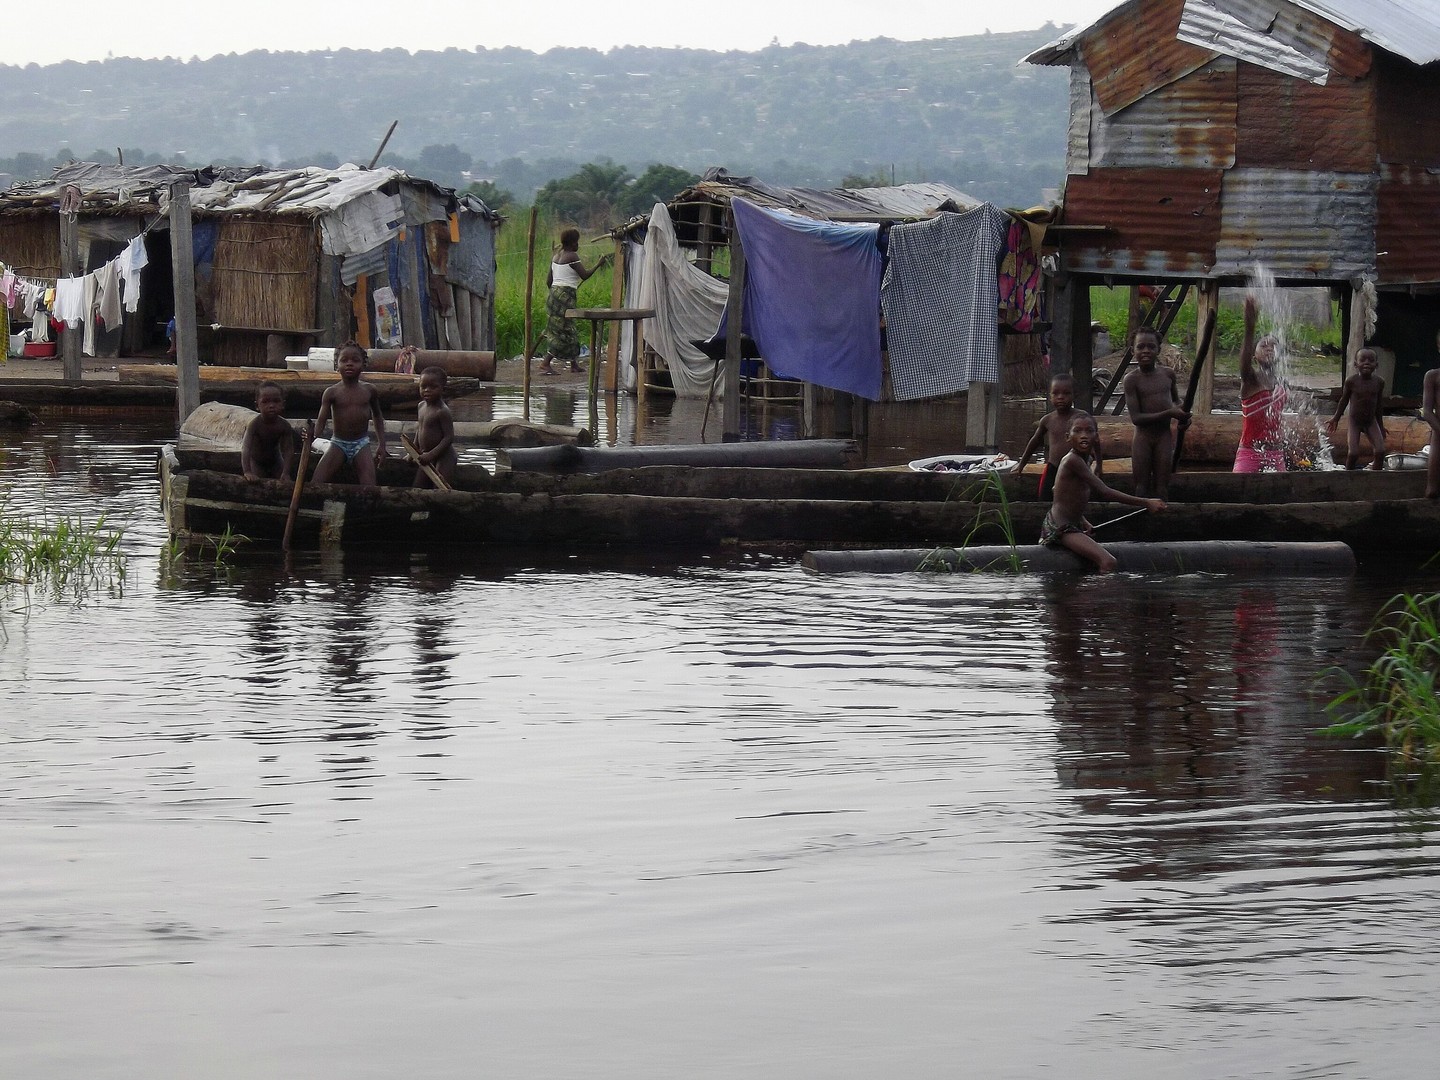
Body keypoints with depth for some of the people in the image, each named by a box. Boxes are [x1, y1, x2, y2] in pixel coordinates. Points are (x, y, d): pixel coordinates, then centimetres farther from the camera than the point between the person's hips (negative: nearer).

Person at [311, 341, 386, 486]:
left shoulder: (368, 390, 2)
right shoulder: (332, 392, -4)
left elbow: (377, 416, 17)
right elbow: (321, 420, -9)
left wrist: (381, 443, 13)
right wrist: (312, 437, -29)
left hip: (361, 444, 0)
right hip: (338, 443, 0)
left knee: (369, 486, -16)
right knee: (316, 481, -15)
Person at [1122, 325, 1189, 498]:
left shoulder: (1168, 375, 4)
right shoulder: (1132, 379, -9)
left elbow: (1176, 400, 24)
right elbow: (1136, 417, -16)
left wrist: (1183, 415, 1)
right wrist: (1169, 413, -22)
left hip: (1164, 436, 3)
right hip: (1143, 437, -3)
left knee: (1161, 488, 3)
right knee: (1142, 488, 2)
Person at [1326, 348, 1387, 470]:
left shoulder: (1379, 382, -4)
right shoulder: (1352, 381, -12)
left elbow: (1378, 405, 8)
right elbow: (1344, 400, 3)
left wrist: (1381, 425, 15)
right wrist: (1335, 418, 7)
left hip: (1371, 422, 3)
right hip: (1354, 422, -3)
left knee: (1380, 451, -11)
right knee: (1353, 453, -14)